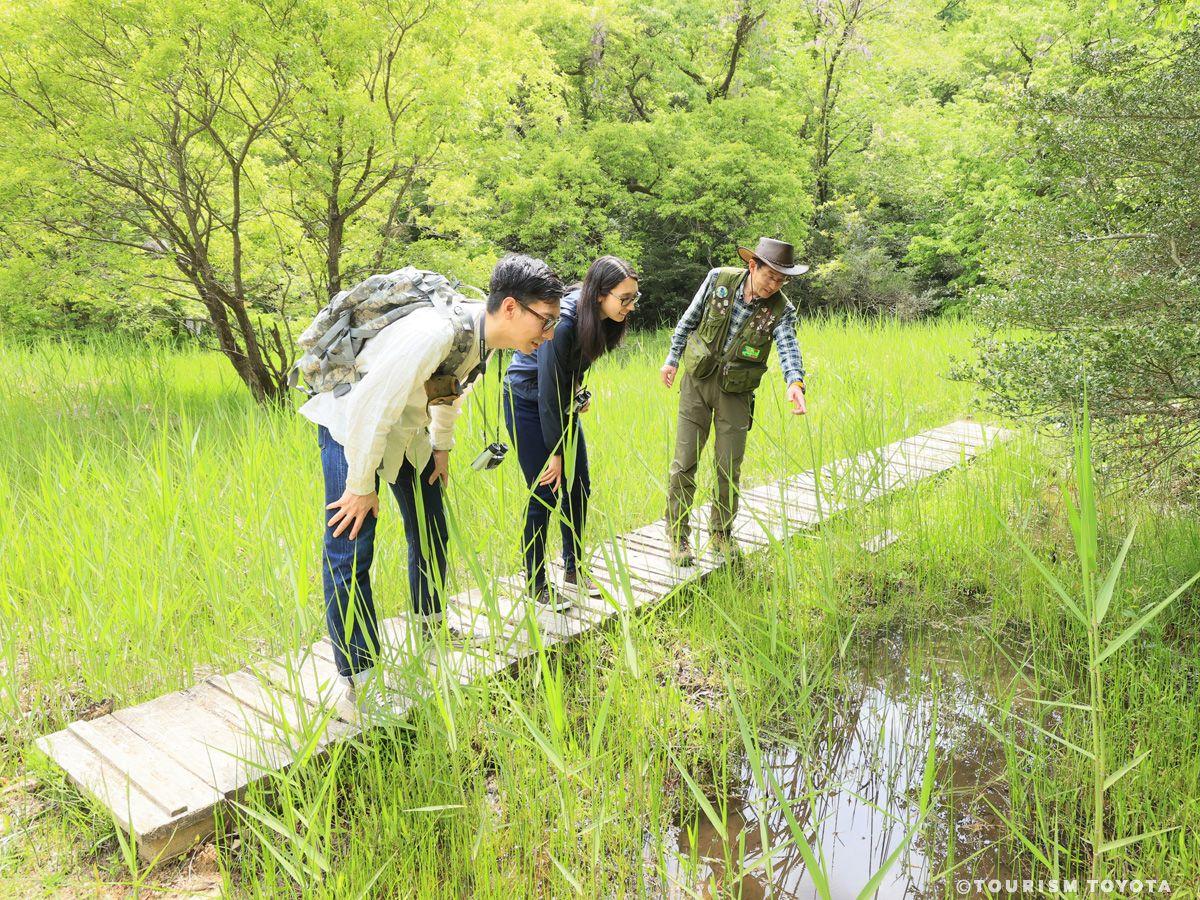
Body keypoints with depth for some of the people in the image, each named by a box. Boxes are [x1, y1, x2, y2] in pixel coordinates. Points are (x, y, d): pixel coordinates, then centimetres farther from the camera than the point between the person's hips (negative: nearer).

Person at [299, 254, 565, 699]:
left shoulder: (485, 334, -9)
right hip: (352, 425, -8)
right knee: (350, 551, -11)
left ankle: (430, 628, 36)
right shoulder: (437, 332, -38)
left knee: (430, 532, 16)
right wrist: (361, 488, -25)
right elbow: (370, 410, -34)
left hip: (408, 430, 9)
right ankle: (360, 675, -1)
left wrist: (442, 447, 17)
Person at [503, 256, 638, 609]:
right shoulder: (562, 324, -32)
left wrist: (579, 394, 4)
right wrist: (555, 453, -22)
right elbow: (549, 391, -27)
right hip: (528, 403, -8)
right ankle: (536, 585, 9)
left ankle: (573, 570, 24)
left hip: (562, 402, 8)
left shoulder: (598, 320, -9)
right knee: (544, 494, -6)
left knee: (578, 487, 8)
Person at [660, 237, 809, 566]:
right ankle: (678, 536, 11)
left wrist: (795, 383, -46)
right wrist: (673, 358, 10)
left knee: (729, 467, 4)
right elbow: (689, 319, 5)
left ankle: (721, 533, 24)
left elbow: (788, 348, -27)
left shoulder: (781, 310, -10)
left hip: (736, 391, 0)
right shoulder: (719, 280, -9)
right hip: (698, 380, 0)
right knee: (685, 462, -2)